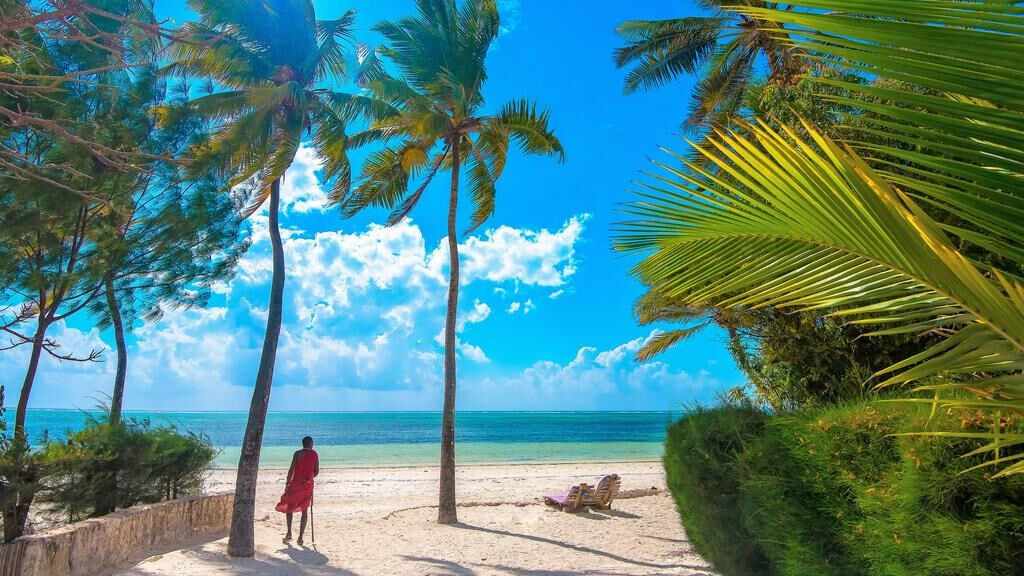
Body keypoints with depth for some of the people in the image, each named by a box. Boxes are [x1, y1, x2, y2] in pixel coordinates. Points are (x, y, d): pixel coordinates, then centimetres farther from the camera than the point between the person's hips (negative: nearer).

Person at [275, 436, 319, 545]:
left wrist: (287, 483, 0)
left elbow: (291, 469, -8)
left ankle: (289, 533, 8)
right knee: (304, 511, 8)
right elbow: (317, 471, 1)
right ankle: (300, 537, 8)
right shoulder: (315, 454, 1)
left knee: (289, 507, 16)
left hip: (296, 483, -1)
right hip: (308, 485, 2)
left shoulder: (298, 453, -4)